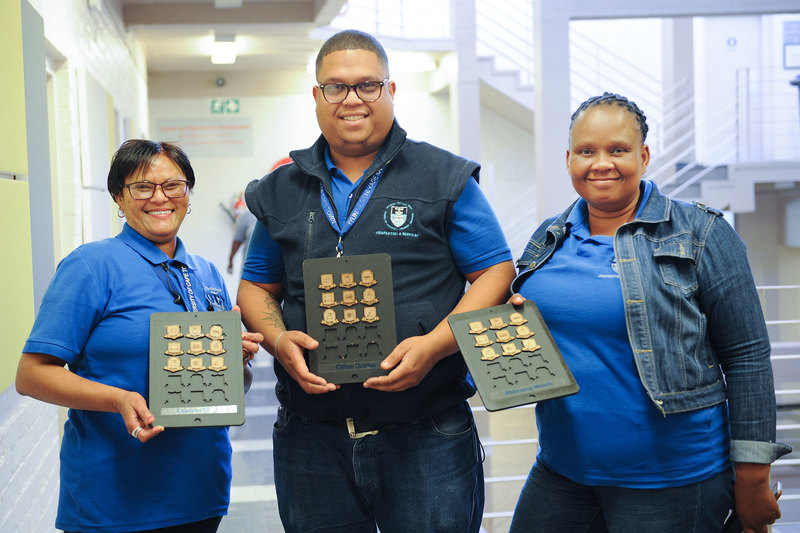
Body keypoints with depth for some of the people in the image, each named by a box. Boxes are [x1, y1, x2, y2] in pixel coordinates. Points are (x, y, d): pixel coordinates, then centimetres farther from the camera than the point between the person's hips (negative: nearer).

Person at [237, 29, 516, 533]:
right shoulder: (281, 191, 12)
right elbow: (258, 287, 17)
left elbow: (495, 273, 0)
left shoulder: (445, 178, 2)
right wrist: (279, 340, -5)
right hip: (312, 433, 3)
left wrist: (435, 345, -15)